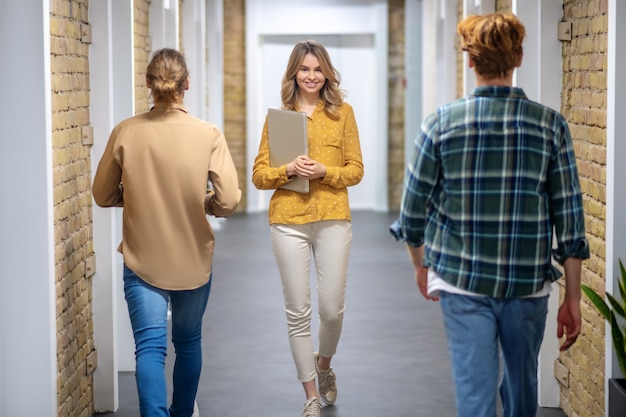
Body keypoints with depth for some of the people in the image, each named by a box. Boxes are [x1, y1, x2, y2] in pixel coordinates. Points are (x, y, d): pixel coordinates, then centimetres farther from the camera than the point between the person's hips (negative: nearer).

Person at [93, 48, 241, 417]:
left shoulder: (125, 133, -9)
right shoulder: (209, 135, -13)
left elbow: (104, 195, 0)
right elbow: (228, 200, -16)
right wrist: (201, 203, 4)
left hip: (142, 260, -1)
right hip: (193, 260, 1)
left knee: (150, 347, -3)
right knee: (188, 342, 21)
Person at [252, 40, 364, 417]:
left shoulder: (342, 112, 5)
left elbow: (356, 170, 4)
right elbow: (259, 175, 4)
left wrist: (324, 171, -14)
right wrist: (289, 170, -15)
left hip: (333, 219, 0)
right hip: (288, 221, 0)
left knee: (332, 308, 2)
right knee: (298, 312, 3)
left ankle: (325, 364, 36)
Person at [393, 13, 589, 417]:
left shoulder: (442, 122, -7)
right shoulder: (550, 125, -6)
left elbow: (413, 212, -2)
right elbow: (570, 221, -5)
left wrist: (421, 266, 17)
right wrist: (572, 299, 3)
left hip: (463, 285, -1)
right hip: (529, 287, 1)